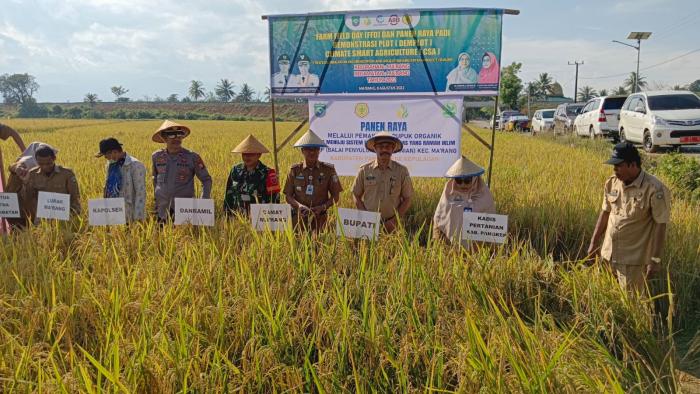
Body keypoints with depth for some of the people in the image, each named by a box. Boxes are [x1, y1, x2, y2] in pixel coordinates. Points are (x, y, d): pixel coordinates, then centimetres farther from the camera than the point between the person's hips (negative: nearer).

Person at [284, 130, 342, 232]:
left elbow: (335, 196, 5)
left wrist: (322, 207, -11)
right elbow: (288, 195, 5)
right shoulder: (295, 170, 5)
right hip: (299, 218, 1)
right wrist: (299, 205, -14)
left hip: (320, 219, 0)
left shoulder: (328, 170, 2)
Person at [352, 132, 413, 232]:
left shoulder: (402, 171, 1)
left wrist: (394, 220, -7)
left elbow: (407, 199, 4)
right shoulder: (364, 170, 1)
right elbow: (356, 196, 6)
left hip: (391, 224, 0)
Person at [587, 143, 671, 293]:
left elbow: (660, 225, -14)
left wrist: (655, 259, -13)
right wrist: (594, 243, 10)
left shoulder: (655, 189, -18)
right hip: (608, 253, 5)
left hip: (633, 257, -5)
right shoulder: (611, 183, -1)